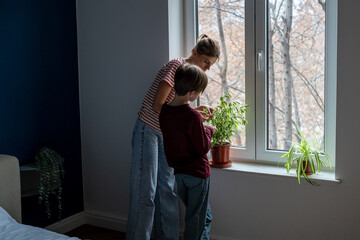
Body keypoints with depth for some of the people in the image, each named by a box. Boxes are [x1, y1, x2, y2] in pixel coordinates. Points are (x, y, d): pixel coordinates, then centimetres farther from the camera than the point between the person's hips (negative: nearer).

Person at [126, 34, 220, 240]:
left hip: (167, 134, 8)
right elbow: (158, 106, -23)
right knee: (146, 192, -4)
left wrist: (197, 110, -3)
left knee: (168, 189, 10)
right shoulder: (176, 66, -18)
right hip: (148, 132, -8)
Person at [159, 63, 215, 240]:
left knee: (205, 217, 22)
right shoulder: (193, 116, -22)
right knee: (196, 221, 7)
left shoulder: (164, 111, -1)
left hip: (178, 173, 7)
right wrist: (208, 131, 1)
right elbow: (204, 148, -15)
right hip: (198, 173, -7)